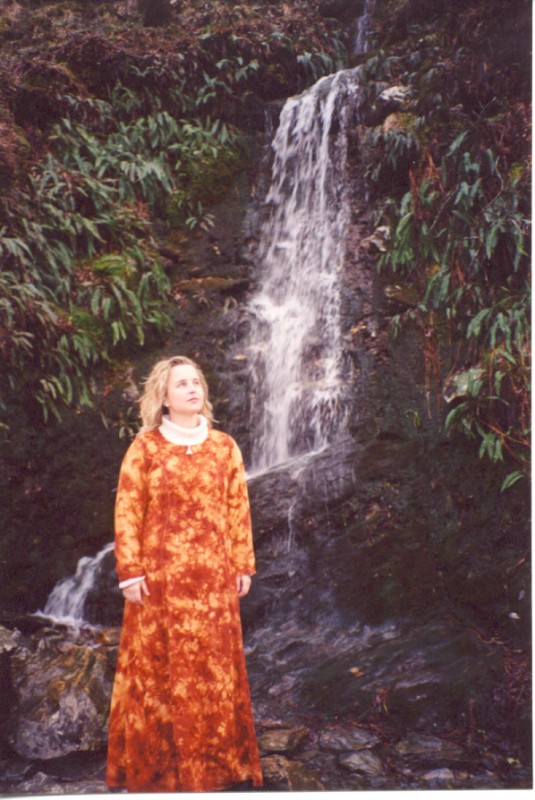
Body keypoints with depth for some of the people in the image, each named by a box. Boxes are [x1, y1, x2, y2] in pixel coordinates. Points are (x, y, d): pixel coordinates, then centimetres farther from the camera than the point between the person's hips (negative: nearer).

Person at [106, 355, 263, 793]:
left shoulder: (224, 446, 5)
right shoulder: (145, 447, -3)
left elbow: (238, 508, 6)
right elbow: (127, 512, -4)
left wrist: (244, 565, 5)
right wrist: (129, 571, -8)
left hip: (212, 574, 2)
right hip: (160, 573, -2)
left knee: (213, 665, 10)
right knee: (157, 666, 6)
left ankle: (214, 757, 25)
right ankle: (154, 760, 21)